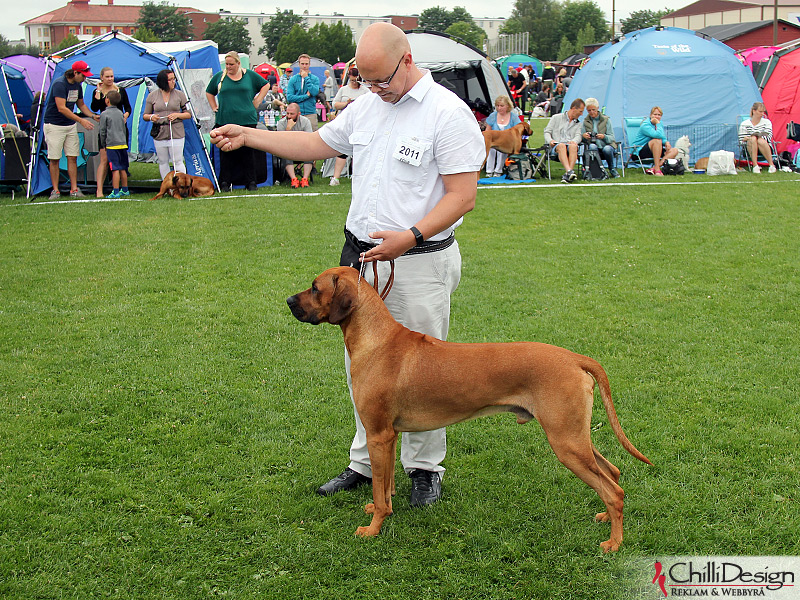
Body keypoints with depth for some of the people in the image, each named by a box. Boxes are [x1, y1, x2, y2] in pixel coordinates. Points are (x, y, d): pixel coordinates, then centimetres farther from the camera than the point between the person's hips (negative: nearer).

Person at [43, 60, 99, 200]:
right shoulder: (59, 84, -19)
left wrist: (93, 116, 3)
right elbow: (61, 108, -26)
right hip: (54, 125, -7)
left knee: (72, 157, 1)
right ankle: (55, 190, 5)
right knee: (54, 159, -2)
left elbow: (81, 105, 20)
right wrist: (81, 120, -28)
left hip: (70, 125, 7)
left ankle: (74, 189, 3)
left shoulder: (77, 85, 6)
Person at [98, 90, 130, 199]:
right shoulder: (120, 113, 13)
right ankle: (125, 191, 16)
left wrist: (103, 145, 8)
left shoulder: (104, 114, -6)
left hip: (112, 145, -6)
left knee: (115, 169, -8)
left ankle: (116, 192, -9)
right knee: (123, 169, 11)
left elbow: (102, 131, -3)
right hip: (123, 144, 6)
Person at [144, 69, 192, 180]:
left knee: (177, 161, -5)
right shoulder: (152, 96, 4)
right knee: (163, 162, 7)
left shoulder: (179, 94, 4)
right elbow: (145, 116, 10)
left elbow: (188, 114, 7)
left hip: (176, 133, -2)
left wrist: (177, 115, -12)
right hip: (159, 134, 2)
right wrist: (151, 117, -14)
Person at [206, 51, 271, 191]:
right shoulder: (219, 77, 9)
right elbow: (209, 92, 23)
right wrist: (215, 107, 12)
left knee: (247, 152, 1)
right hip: (224, 120, 1)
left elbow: (265, 86, 17)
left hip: (247, 120, -1)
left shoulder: (249, 75, 6)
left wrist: (256, 102, 8)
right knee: (226, 152, 0)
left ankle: (251, 182, 8)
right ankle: (225, 182, 8)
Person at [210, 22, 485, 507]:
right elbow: (316, 144, 20)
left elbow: (463, 195, -16)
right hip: (361, 257, 7)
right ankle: (366, 462, 28)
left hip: (419, 264, -7)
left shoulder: (449, 114, -13)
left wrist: (411, 236, -26)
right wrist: (248, 135, 14)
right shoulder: (366, 107, 9)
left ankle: (425, 467, 21)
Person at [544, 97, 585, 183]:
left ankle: (567, 175, -51)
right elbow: (547, 132, 12)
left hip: (570, 145, 2)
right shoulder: (556, 117, 18)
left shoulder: (578, 124, 26)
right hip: (555, 147, -2)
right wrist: (550, 140, -10)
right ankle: (569, 171, -58)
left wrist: (574, 141, -17)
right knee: (561, 145, -39)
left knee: (573, 146, -36)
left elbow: (578, 136, 8)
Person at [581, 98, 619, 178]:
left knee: (607, 149, -38)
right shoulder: (585, 121, 9)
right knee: (592, 146, -37)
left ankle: (612, 169, -11)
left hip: (606, 145, -1)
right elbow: (583, 138, 6)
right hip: (593, 145, 1)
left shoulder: (606, 120, 2)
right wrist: (583, 136, -20)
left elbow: (611, 137, -3)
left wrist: (604, 136, -27)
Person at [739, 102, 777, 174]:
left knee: (761, 141, -35)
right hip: (750, 150, 0)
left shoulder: (767, 122, 9)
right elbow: (741, 141, 2)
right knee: (753, 139, -33)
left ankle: (771, 165, -28)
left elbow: (768, 137, -5)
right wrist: (750, 139, -17)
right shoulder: (744, 124, 5)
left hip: (765, 148, 0)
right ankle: (755, 165, -37)